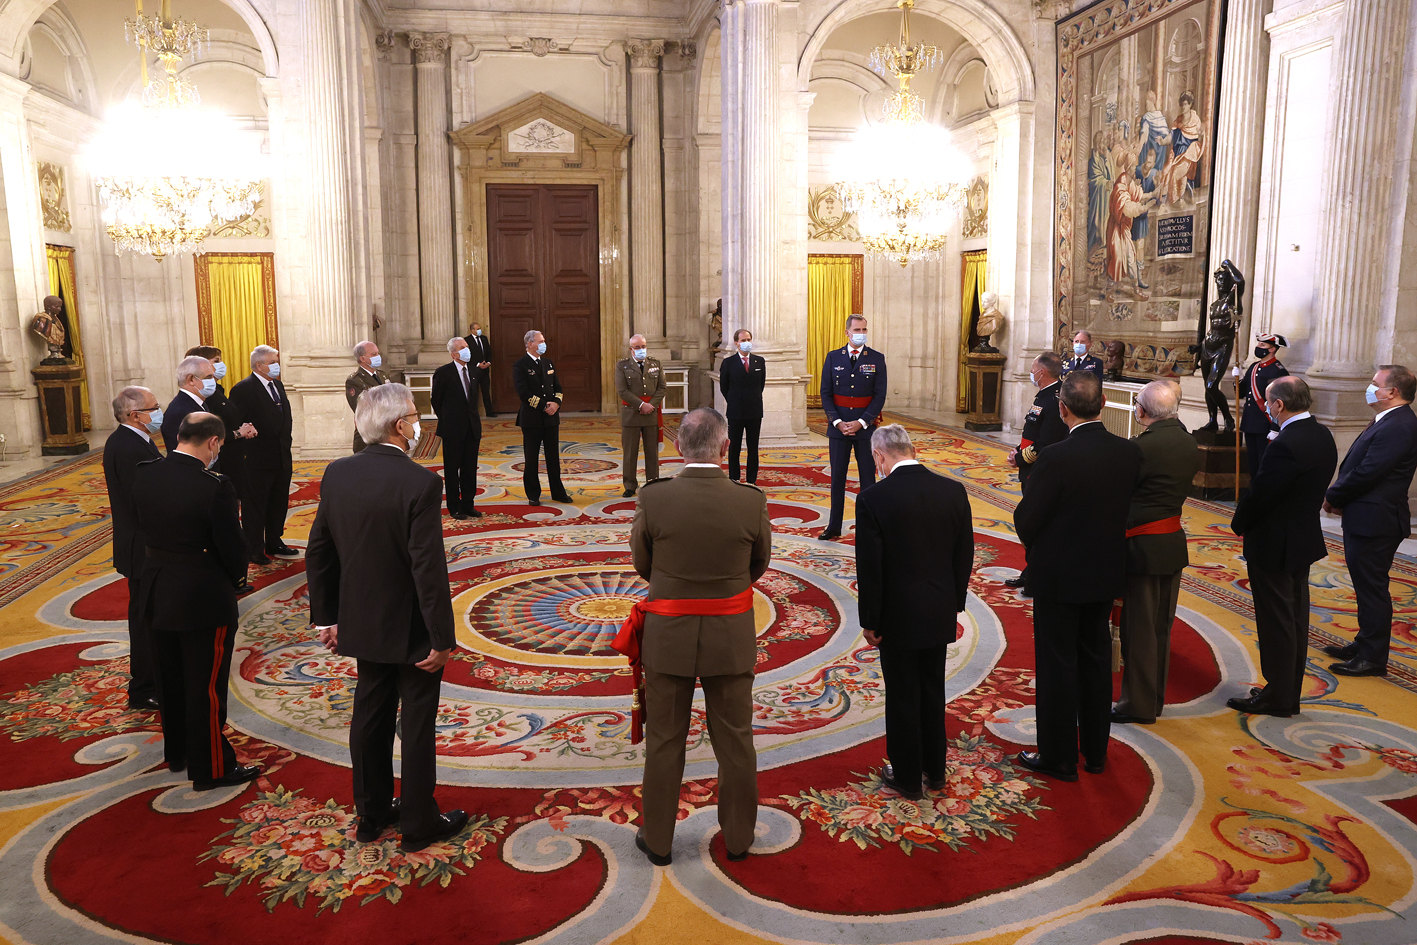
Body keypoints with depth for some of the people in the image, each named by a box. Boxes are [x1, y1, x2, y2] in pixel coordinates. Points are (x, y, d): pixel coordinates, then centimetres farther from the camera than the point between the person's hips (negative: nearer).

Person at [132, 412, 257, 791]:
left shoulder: (145, 474, -5)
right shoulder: (215, 487, -25)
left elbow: (143, 526, 6)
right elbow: (231, 547, -17)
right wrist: (235, 577, 3)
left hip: (156, 593, 7)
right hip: (203, 600, -7)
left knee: (171, 678, 23)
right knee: (206, 688, 7)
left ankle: (176, 752, 41)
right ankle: (211, 768, 21)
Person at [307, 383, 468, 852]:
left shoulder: (336, 474, -4)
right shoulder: (420, 483, -24)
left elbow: (318, 553, 3)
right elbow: (429, 569, -24)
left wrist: (325, 616, 13)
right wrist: (442, 638, -15)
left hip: (363, 622, 6)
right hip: (411, 630, -6)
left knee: (371, 717, 19)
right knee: (417, 725, 9)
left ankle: (371, 814, 35)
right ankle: (419, 824, 24)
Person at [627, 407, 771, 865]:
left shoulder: (653, 498, -15)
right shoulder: (751, 501, -13)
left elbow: (642, 563, 0)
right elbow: (759, 565, 3)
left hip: (668, 637, 0)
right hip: (731, 639, 1)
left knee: (664, 742, 15)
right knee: (735, 742, 16)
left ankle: (658, 840, 29)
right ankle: (737, 836, 32)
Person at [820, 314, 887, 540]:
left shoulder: (877, 359, 0)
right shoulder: (833, 358, 4)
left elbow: (880, 395, -4)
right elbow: (825, 393, 2)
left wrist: (861, 422, -13)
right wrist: (837, 422, -10)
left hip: (866, 426, -1)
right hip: (838, 426, 1)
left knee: (867, 477, 4)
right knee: (837, 477, 7)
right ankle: (834, 527, 15)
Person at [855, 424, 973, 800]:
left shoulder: (873, 498, -17)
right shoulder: (954, 491, -3)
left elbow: (870, 568, -15)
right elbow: (964, 556, 4)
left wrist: (870, 621, -5)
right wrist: (954, 604, 15)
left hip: (898, 616, -4)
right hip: (940, 613, 5)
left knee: (902, 698, 10)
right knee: (933, 691, 20)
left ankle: (908, 777, 23)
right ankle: (934, 769, 34)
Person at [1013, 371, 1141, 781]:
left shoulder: (1055, 458, -23)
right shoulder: (1129, 452, -6)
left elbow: (1026, 520, -17)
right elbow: (1124, 507, 4)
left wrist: (1036, 548, 4)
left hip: (1058, 576, -6)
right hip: (1106, 573, 6)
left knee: (1057, 665, 6)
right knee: (1096, 658, 19)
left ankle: (1059, 756, 18)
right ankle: (1095, 750, 32)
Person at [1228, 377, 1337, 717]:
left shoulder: (1286, 446, -26)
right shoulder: (1322, 435, 3)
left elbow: (1259, 495, -22)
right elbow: (1312, 488, 10)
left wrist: (1239, 525, -3)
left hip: (1274, 546, -9)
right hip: (1304, 540, 9)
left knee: (1276, 624, 2)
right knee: (1295, 620, 17)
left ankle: (1277, 698, 14)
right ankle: (1290, 694, 28)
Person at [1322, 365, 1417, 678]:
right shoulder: (1389, 422, 13)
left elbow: (1366, 472, -24)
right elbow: (1358, 467, 13)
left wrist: (1333, 496, -10)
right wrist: (1339, 497, 0)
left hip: (1374, 521, -10)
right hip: (1365, 518, 10)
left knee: (1371, 587, -1)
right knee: (1367, 586, 19)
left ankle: (1372, 658, 9)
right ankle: (1365, 644, 32)